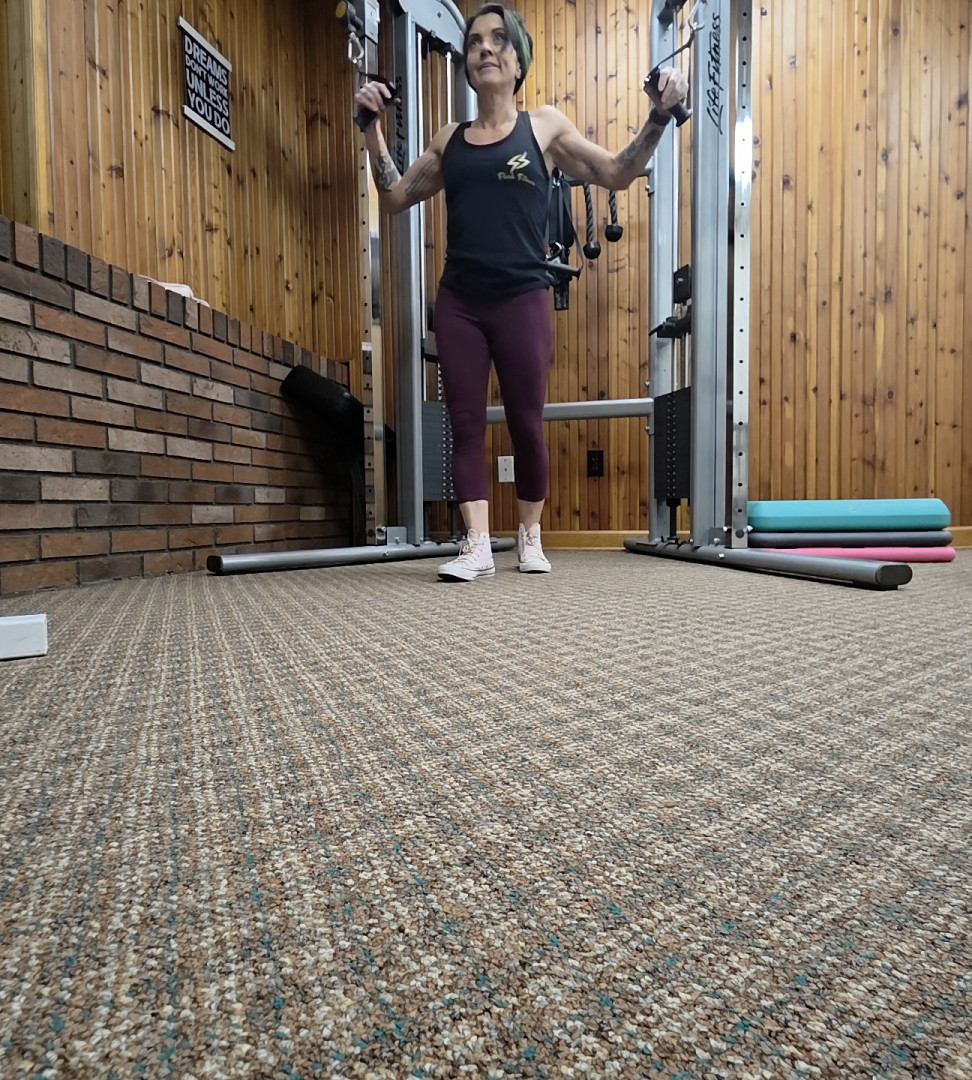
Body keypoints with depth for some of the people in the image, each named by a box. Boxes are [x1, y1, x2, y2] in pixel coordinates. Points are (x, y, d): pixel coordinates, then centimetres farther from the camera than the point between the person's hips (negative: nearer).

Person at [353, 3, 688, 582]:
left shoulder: (544, 126, 11)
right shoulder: (449, 140, 17)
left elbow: (617, 174, 10)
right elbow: (395, 197, 20)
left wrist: (659, 116, -1)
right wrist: (373, 127, 15)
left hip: (522, 300, -2)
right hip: (458, 303, 3)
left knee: (527, 425, 0)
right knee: (466, 425, -4)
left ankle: (531, 539, 19)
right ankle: (478, 547, 1)